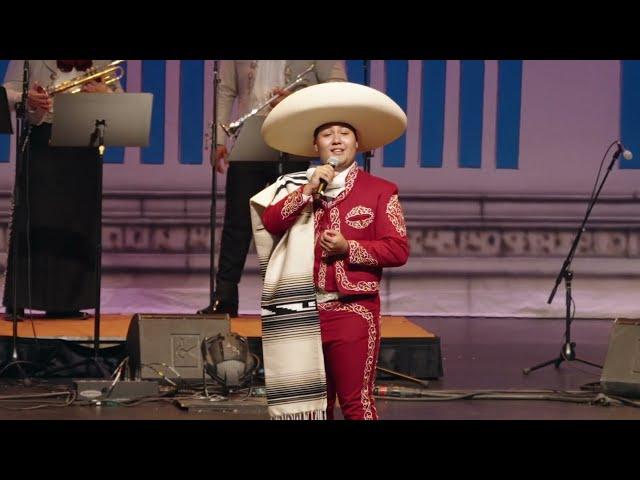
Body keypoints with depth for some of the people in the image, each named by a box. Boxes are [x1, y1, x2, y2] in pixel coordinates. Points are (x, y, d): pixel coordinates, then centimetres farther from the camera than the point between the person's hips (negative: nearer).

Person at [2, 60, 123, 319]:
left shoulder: (100, 64, 13)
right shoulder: (30, 60, 6)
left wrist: (105, 93, -11)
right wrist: (29, 100, -23)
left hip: (83, 152, 3)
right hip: (41, 145, -3)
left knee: (76, 226, 2)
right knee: (32, 223, -6)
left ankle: (65, 303, 8)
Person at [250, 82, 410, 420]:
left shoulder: (380, 191, 2)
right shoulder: (300, 186, 14)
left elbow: (398, 250, -5)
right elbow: (270, 222, -3)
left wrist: (348, 248, -14)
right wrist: (307, 190, -10)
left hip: (354, 310, -4)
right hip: (304, 312, 4)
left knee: (355, 401, -4)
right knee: (311, 401, 11)